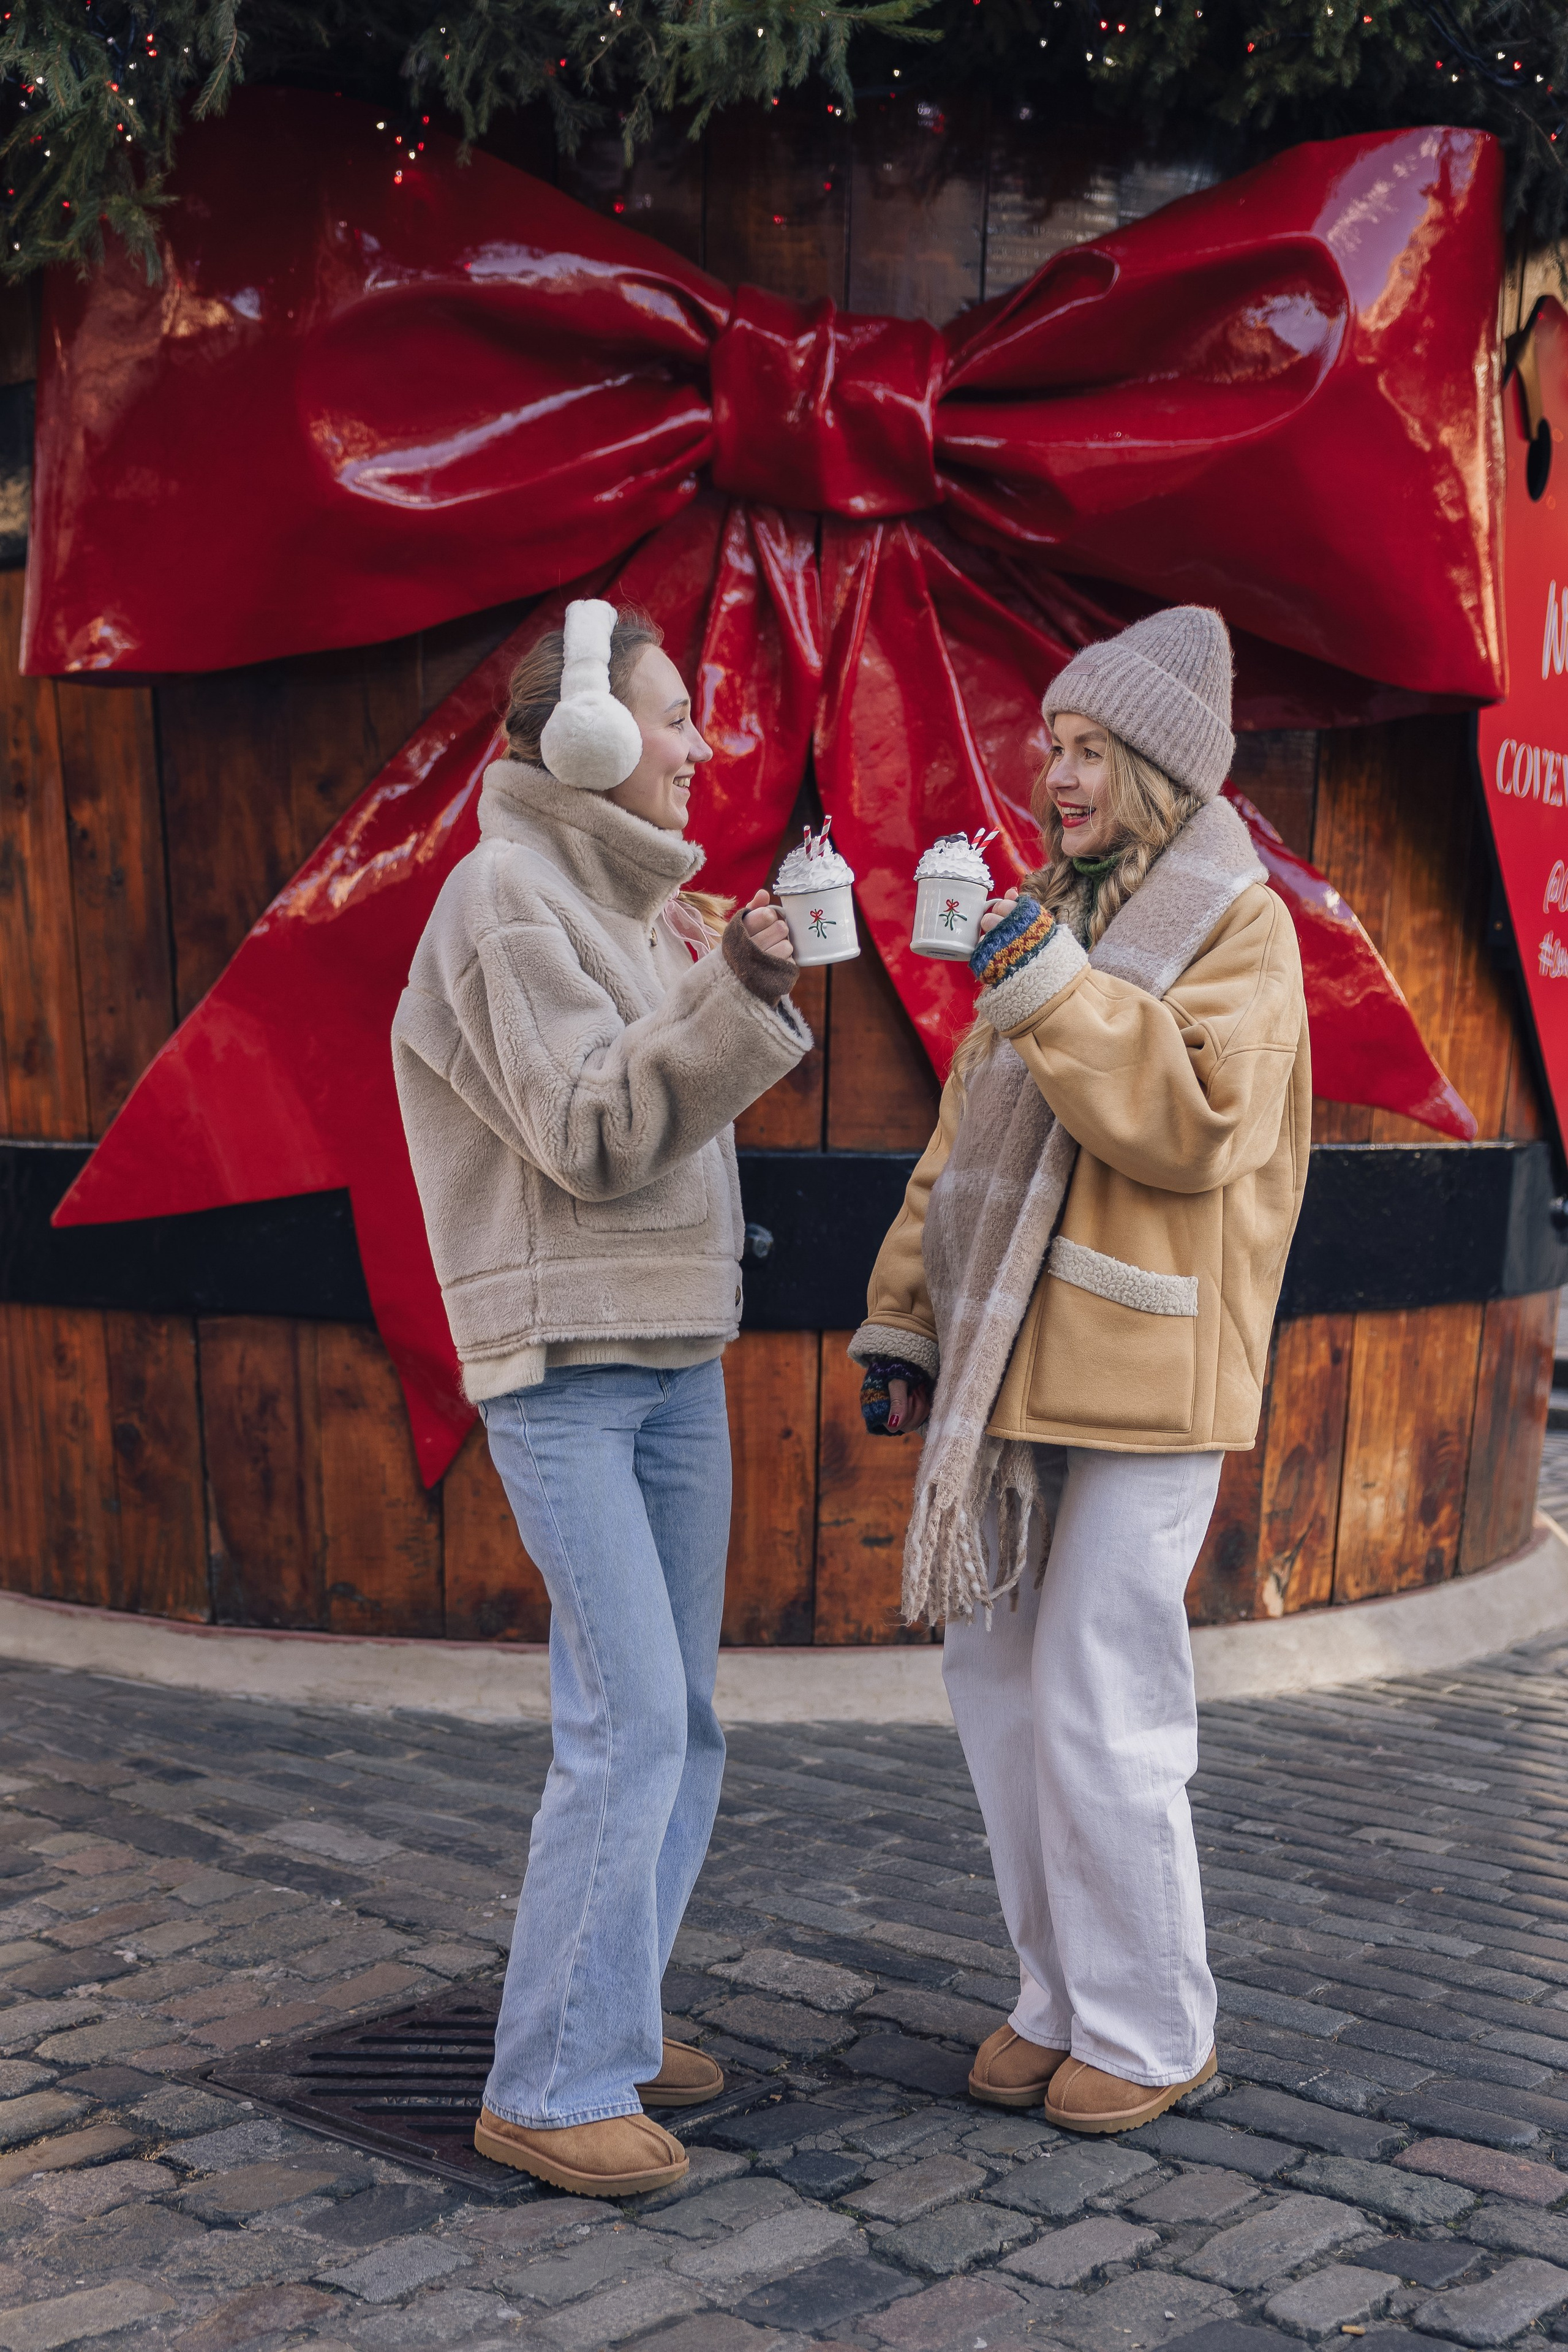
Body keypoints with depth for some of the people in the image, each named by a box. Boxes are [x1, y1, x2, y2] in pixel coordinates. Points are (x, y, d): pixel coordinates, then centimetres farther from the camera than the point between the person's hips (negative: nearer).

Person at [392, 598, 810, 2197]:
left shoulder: (623, 893, 16)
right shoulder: (508, 893, -10)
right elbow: (588, 1135, -18)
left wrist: (738, 986, 7)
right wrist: (724, 991, -24)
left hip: (676, 1353, 9)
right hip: (564, 1361, -9)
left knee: (673, 1721, 10)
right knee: (629, 1720, -11)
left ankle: (610, 2028, 23)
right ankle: (550, 2090, 0)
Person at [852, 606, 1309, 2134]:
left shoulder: (1237, 926, -6)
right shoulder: (1058, 918, 16)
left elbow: (1193, 1124, -21)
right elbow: (963, 1140, 18)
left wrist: (1054, 987, -25)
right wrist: (905, 1320, 15)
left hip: (1141, 1378, -7)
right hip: (1015, 1370, 8)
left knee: (1100, 1702, -4)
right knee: (996, 1678, 11)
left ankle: (1148, 2033, 13)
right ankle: (1061, 1997, 26)